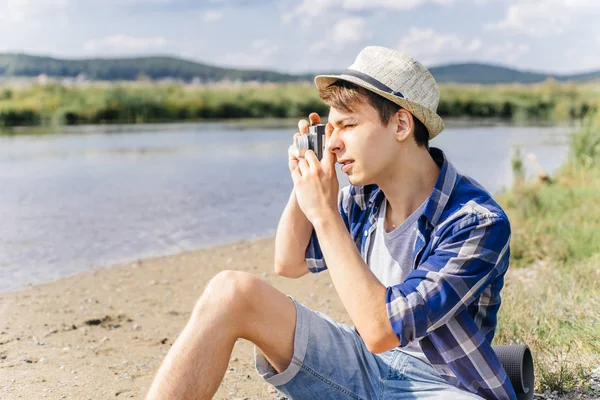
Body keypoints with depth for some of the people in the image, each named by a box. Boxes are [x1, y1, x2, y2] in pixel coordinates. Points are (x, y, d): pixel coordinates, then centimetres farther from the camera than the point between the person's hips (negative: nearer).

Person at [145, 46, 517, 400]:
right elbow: (290, 263, 13)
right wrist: (304, 179, -4)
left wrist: (324, 213, -26)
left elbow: (382, 330, -28)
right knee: (232, 290, -13)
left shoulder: (478, 221, -20)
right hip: (364, 366, 5)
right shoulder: (363, 196, -2)